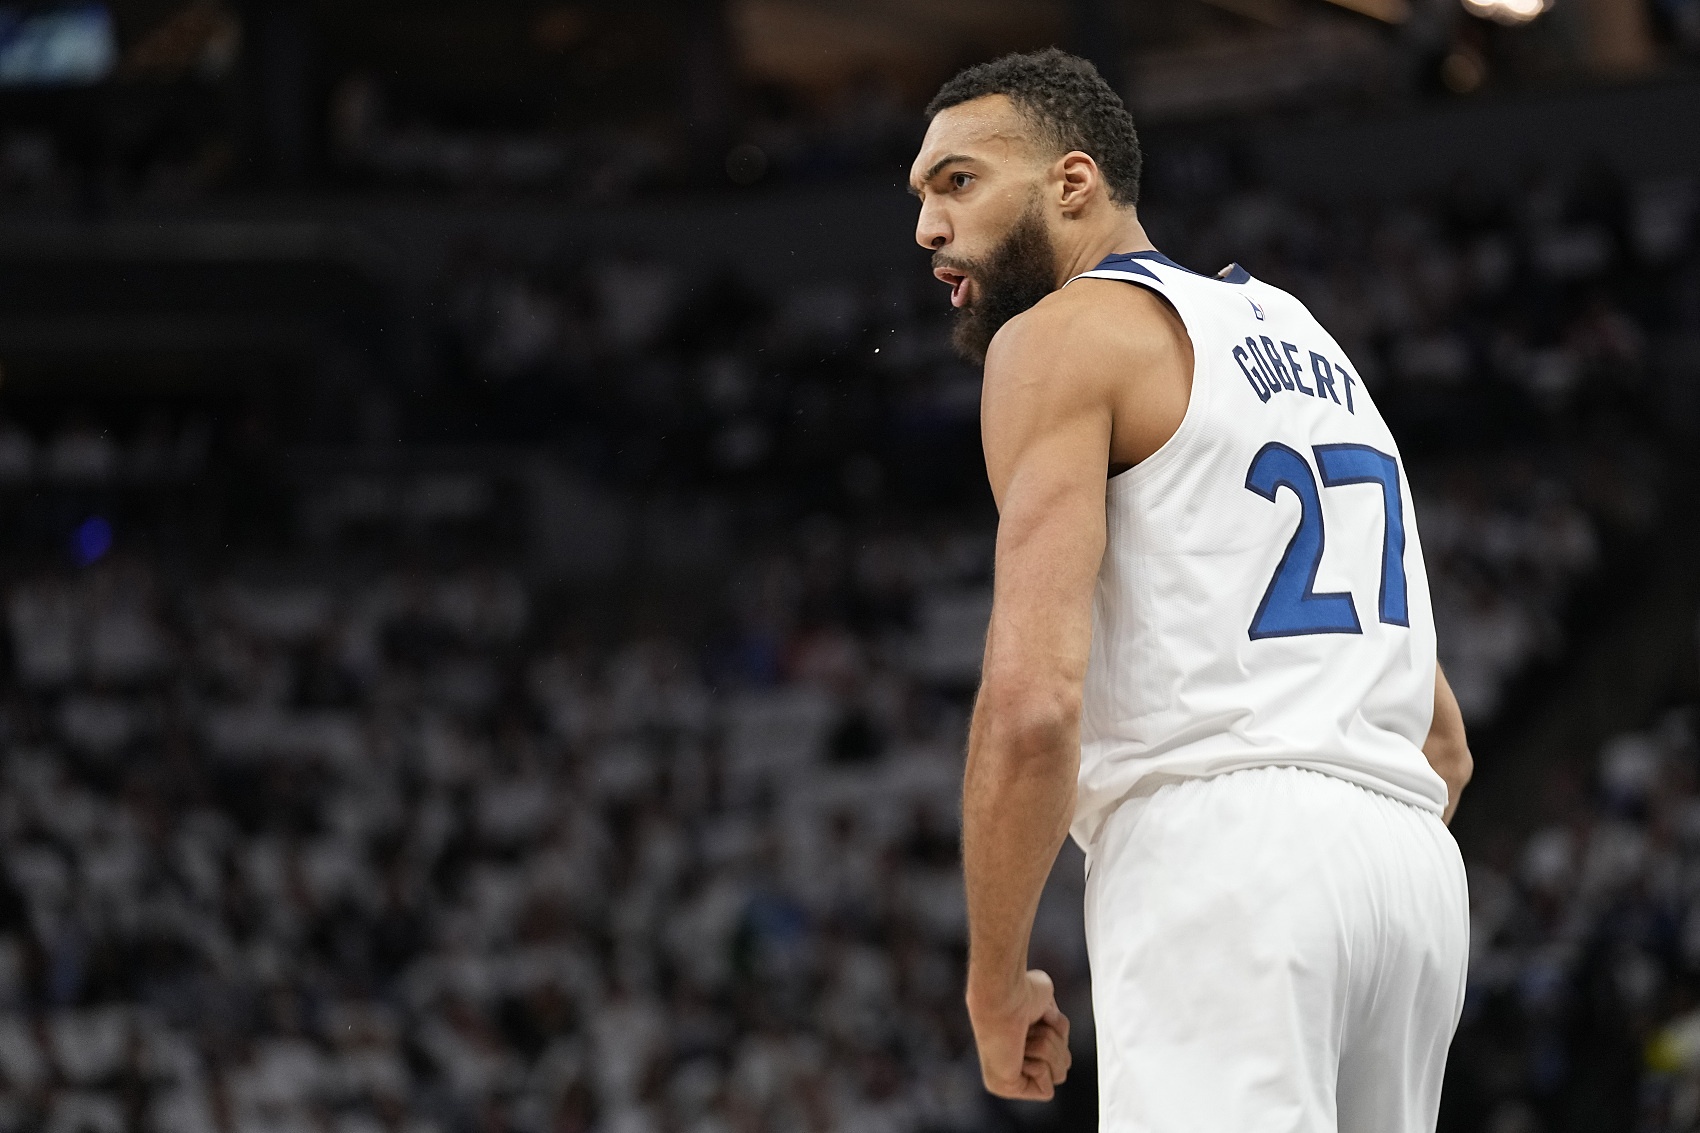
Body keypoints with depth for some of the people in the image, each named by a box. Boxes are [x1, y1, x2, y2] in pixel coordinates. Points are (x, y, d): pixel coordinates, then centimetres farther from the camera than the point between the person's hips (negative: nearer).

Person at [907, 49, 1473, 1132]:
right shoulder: (1297, 332, 28)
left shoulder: (1063, 332, 2)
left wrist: (994, 982, -4)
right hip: (1411, 855, 9)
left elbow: (1033, 703, -12)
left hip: (1216, 848, -8)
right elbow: (1441, 739, 27)